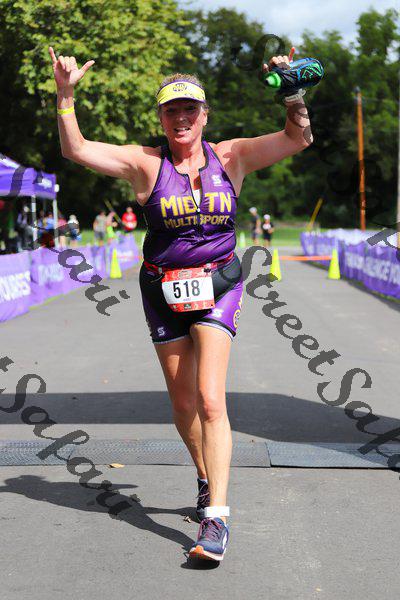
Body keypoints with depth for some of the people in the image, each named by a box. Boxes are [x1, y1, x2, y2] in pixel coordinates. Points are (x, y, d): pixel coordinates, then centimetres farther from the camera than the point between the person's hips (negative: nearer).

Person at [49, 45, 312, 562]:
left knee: (209, 400, -15)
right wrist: (65, 97, -18)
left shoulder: (232, 157, 1)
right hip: (163, 290, 2)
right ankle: (206, 481, 36)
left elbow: (297, 138, -3)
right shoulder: (145, 164, -2)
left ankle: (216, 516, -14)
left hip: (217, 286, -1)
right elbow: (76, 150, -8)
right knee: (183, 405, 10)